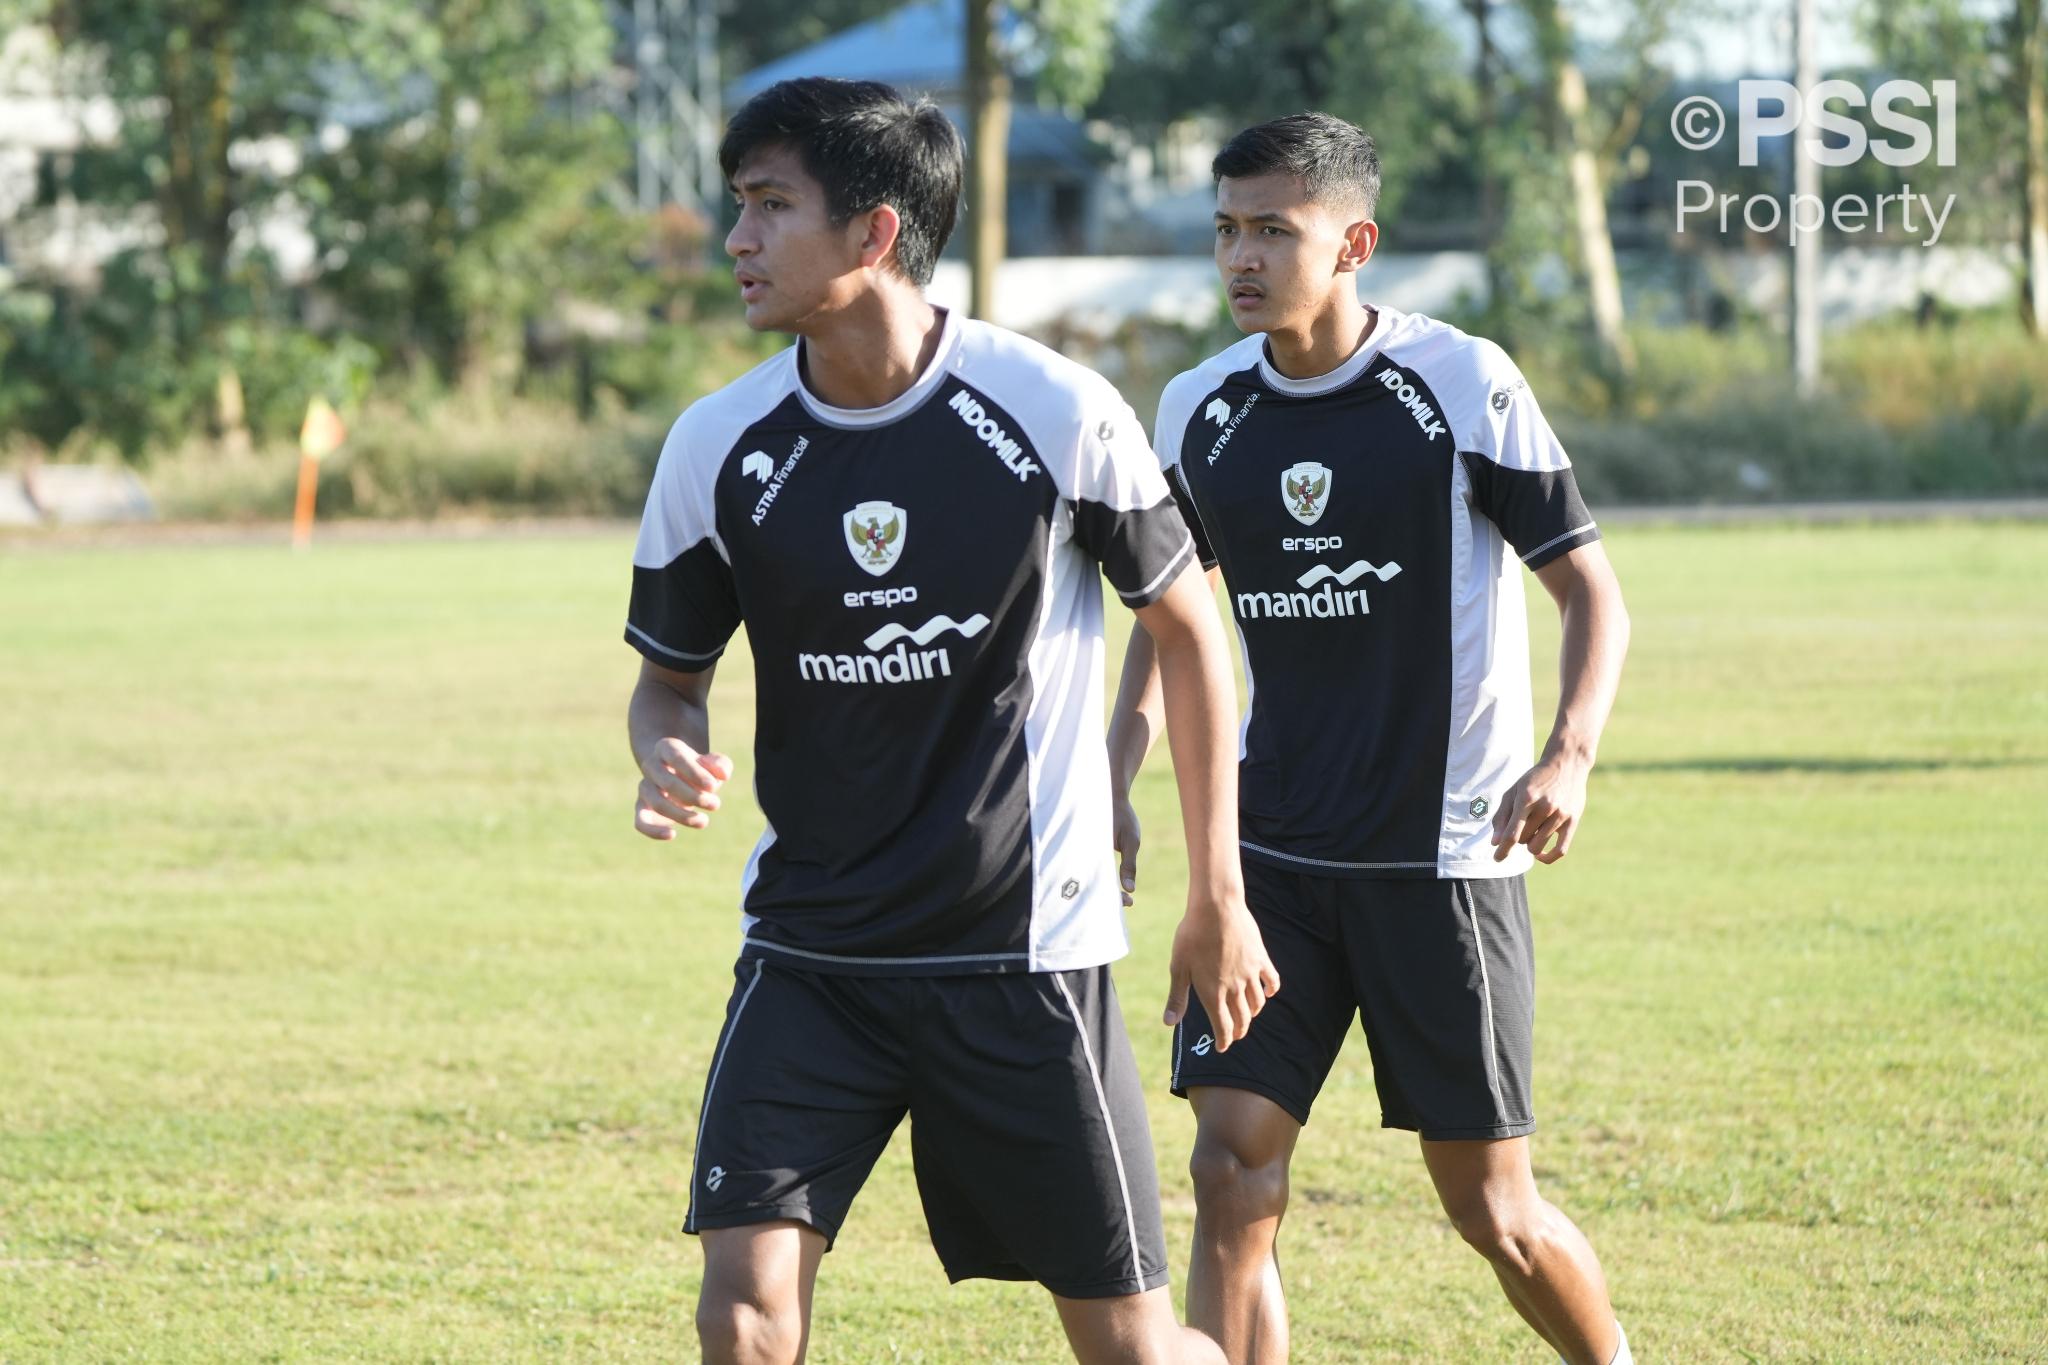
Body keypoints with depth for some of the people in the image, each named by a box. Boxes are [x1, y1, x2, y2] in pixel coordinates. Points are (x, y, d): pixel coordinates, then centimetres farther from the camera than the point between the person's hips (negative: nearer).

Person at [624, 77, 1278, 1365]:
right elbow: (670, 669, 11)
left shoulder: (1055, 412, -11)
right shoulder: (718, 448, -4)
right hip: (810, 956, 2)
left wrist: (1217, 896, 4)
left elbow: (1187, 628, 2)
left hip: (1028, 952, -2)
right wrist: (667, 756, -14)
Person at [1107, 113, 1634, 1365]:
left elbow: (1592, 592, -4)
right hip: (1271, 852, 4)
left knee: (1493, 1209, 2)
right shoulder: (1201, 412, 4)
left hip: (1445, 855, -4)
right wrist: (1116, 781, 7)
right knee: (1233, 1174, -9)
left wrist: (1570, 756, -21)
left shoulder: (1462, 383, -9)